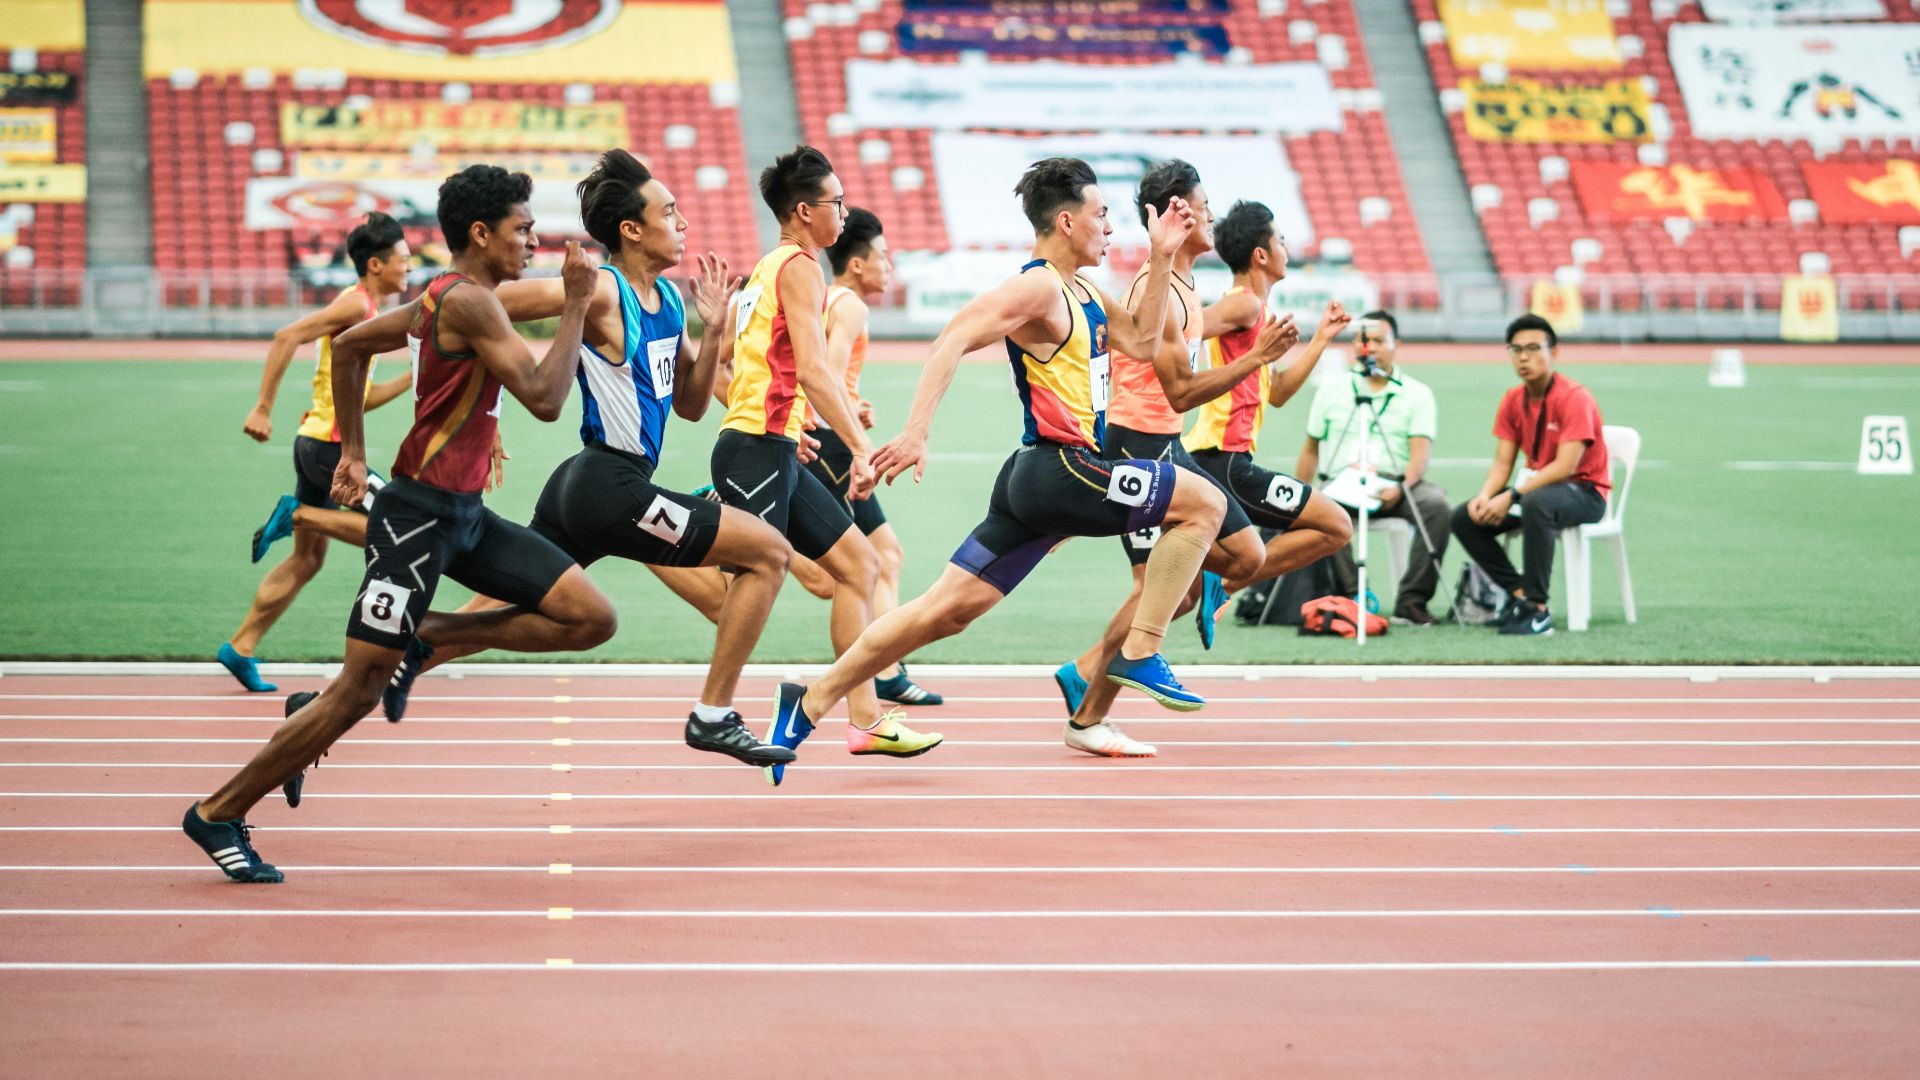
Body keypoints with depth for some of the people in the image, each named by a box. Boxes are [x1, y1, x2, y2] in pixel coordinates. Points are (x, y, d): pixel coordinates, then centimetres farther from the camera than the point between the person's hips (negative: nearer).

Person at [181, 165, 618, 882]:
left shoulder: (446, 298, 12)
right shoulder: (469, 300, -17)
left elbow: (349, 344, 23)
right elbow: (545, 399, -24)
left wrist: (352, 452, 24)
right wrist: (576, 304, -16)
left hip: (464, 515, 10)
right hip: (418, 516, -10)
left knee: (592, 619, 0)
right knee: (358, 692, -5)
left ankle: (426, 636, 9)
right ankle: (218, 815, 9)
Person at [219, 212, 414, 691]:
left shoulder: (368, 310, 18)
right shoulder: (355, 302, -11)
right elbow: (287, 336, -22)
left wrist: (414, 378, 17)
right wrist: (263, 409, -24)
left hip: (318, 443, 10)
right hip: (329, 443, -10)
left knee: (307, 560, 13)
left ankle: (240, 648, 14)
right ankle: (298, 513, -6)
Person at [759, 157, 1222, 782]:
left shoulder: (1082, 294, 19)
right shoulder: (1037, 288, -11)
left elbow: (1140, 341, 24)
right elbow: (952, 342, -20)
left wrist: (1162, 257, 18)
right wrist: (916, 433, -29)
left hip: (1037, 478, 10)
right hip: (1059, 469, -10)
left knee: (947, 610, 6)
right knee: (1203, 503, -5)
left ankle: (811, 703, 7)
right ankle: (1139, 655, -4)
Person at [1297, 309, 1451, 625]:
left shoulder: (1417, 394, 10)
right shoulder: (1332, 389, 17)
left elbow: (1421, 451, -2)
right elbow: (1311, 448, 20)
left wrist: (1402, 487, -21)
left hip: (1394, 485, 0)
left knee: (1437, 504, -32)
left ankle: (1411, 600, -25)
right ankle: (1349, 596, -26)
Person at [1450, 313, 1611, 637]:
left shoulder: (1574, 398, -17)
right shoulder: (1513, 401, 5)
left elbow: (1565, 466, -25)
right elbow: (1502, 464, 4)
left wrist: (1511, 496, -31)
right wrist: (1485, 496, -18)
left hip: (1585, 493, -8)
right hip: (1537, 485, 8)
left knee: (1536, 504, -40)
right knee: (1464, 518, -9)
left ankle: (1538, 610, -32)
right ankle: (1519, 595, -14)